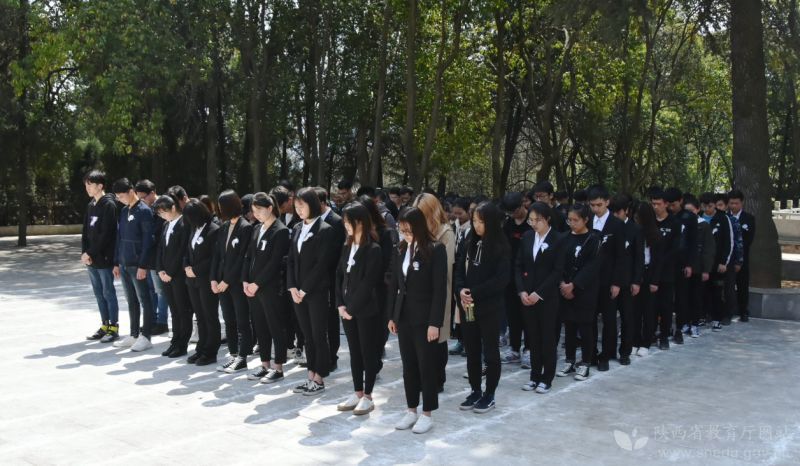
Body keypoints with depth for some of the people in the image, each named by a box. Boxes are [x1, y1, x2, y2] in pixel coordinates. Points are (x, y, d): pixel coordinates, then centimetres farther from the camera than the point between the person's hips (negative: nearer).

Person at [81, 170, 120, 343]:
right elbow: (85, 231, 13)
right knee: (99, 293, 13)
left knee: (108, 292, -1)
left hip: (104, 258, -8)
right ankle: (105, 326, 21)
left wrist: (91, 253, -15)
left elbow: (105, 234, -16)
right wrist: (84, 253, 0)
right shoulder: (91, 205, 14)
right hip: (91, 259, 8)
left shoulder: (108, 205, -11)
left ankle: (114, 327, 7)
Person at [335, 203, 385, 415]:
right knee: (354, 352, 13)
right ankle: (357, 393, 23)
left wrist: (352, 307, -15)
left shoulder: (374, 249, -12)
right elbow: (339, 275, 9)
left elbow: (368, 283, -17)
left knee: (368, 352, 3)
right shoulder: (347, 247, 11)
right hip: (348, 309, 7)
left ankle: (367, 396, 12)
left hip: (366, 310, -7)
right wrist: (340, 304, -1)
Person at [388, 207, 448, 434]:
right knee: (408, 365, 12)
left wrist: (435, 322, -16)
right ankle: (411, 410, 24)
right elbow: (394, 285, 11)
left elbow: (440, 289, -13)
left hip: (424, 317, -6)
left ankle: (427, 414, 15)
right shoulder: (400, 250, 6)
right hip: (403, 316, 6)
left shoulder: (436, 250, -11)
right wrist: (391, 316, 8)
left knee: (427, 366, 4)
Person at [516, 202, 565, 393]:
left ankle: (546, 378, 14)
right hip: (527, 296, 4)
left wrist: (539, 293, -15)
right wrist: (521, 291, -5)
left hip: (548, 297, -4)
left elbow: (558, 271, -11)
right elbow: (518, 265, 7)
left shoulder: (559, 239, -7)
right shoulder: (527, 237, 7)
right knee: (533, 337, 8)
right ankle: (535, 376, 19)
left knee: (548, 337, 4)